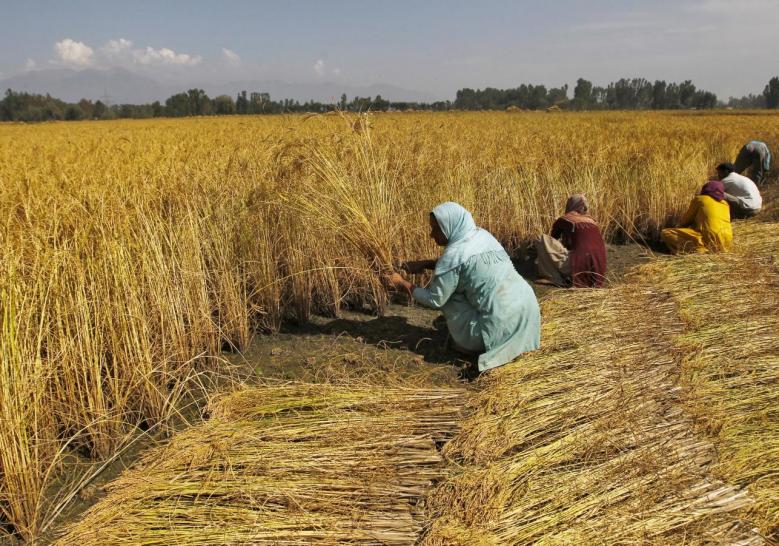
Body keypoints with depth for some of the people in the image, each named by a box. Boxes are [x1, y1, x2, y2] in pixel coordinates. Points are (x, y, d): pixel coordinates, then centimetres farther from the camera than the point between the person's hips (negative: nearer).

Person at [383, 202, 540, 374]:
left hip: (502, 329, -7)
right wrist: (425, 264, 18)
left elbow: (434, 300, -7)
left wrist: (402, 284, 5)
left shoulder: (455, 253, -14)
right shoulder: (483, 235, 8)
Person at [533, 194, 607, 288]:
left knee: (542, 240, 3)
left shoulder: (563, 220, 7)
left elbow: (553, 239, 25)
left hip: (579, 266, -7)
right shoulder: (591, 220, 21)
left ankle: (560, 279, 1)